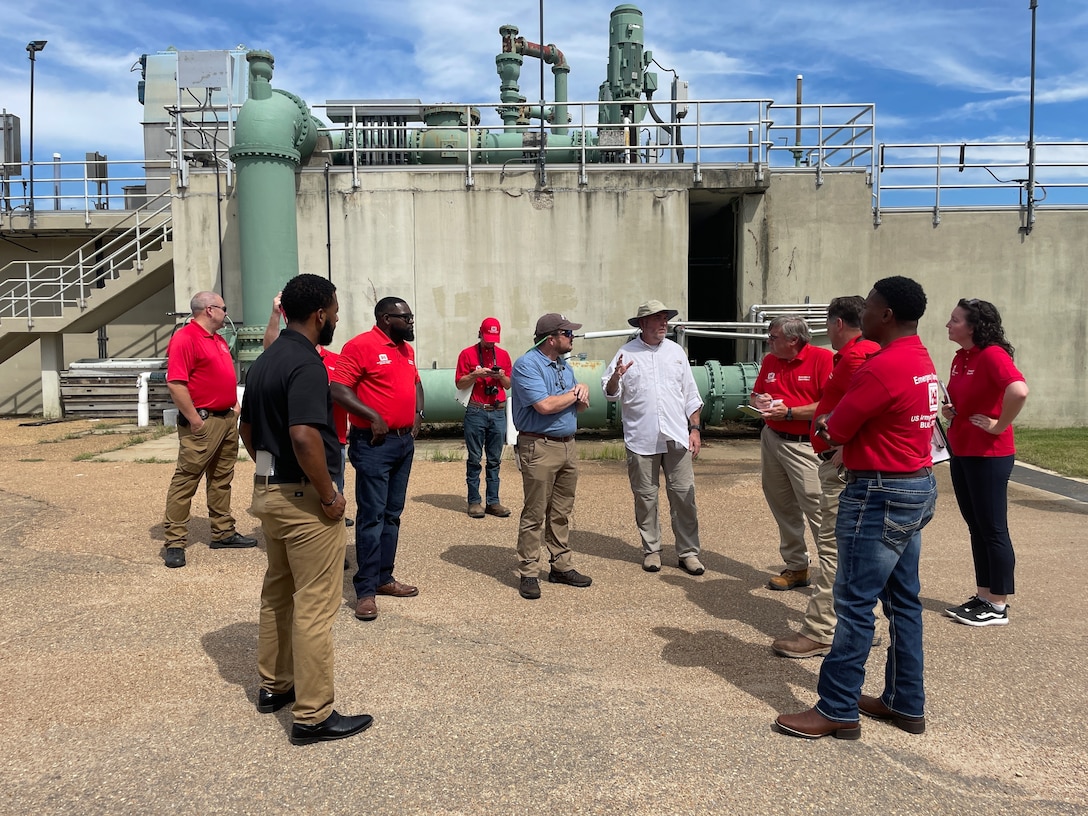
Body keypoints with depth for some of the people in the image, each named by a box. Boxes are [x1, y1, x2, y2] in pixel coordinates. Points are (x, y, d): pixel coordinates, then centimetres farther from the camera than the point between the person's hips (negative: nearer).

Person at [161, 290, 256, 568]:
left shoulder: (219, 340, 17)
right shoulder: (184, 338, -13)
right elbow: (176, 384, -20)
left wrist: (234, 404, 15)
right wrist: (195, 420, -20)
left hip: (228, 418, 10)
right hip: (203, 422, -9)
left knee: (222, 479, 14)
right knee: (186, 479, -4)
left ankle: (223, 533, 22)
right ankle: (174, 541, 0)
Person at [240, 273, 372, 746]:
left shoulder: (264, 361, 10)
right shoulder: (306, 364, -20)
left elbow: (247, 429, 17)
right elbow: (304, 436, -31)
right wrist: (330, 496, -21)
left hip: (268, 490, 10)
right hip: (303, 497, -10)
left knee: (277, 592, 21)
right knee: (314, 606, -1)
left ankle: (273, 686, 36)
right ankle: (312, 716, 8)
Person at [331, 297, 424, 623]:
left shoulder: (406, 349, 14)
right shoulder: (360, 345, -11)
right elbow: (338, 389, -17)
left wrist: (417, 413, 12)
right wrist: (373, 416, -19)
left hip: (405, 441, 8)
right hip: (374, 443, -8)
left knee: (392, 514, 13)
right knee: (372, 515, -6)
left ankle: (384, 577, 24)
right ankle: (366, 590, 2)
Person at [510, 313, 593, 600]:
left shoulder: (563, 366, 17)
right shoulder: (527, 365, -11)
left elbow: (580, 406, 21)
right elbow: (545, 405, -22)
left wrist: (583, 393, -3)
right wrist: (576, 393, -5)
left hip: (568, 445, 8)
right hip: (539, 447, -8)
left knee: (562, 512, 14)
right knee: (534, 514, -3)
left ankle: (561, 566, 24)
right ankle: (528, 574, 5)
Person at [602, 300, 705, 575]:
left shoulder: (676, 351, 10)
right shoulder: (627, 353, 1)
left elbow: (691, 395, 14)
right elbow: (610, 394, -1)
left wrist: (695, 429, 8)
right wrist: (616, 377, -22)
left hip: (677, 437, 2)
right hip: (641, 439, -2)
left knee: (684, 495, 2)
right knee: (645, 497, 7)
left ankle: (688, 552, 12)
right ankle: (651, 550, 20)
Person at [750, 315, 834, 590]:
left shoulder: (823, 359, -10)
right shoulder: (769, 361, 11)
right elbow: (757, 395, 23)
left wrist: (789, 412, -18)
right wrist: (760, 401, -1)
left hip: (806, 446, -7)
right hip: (772, 440, 7)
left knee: (817, 508, -10)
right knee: (783, 508, 12)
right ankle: (796, 567, 23)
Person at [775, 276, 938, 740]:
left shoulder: (881, 367, -21)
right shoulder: (922, 361, 12)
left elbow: (830, 434, -15)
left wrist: (821, 422, 6)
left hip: (880, 496, -10)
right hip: (918, 487, 10)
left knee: (855, 603, -3)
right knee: (903, 599, 15)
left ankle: (837, 710, 6)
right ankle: (906, 703, 26)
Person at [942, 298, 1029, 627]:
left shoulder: (993, 355, -16)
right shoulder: (960, 358, 10)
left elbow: (1019, 391, -34)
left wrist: (999, 426, -22)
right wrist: (948, 410, 5)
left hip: (988, 455, -9)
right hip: (961, 452, 9)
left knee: (993, 529, 0)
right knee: (975, 527, 14)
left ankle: (998, 607, 11)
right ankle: (983, 596, 25)